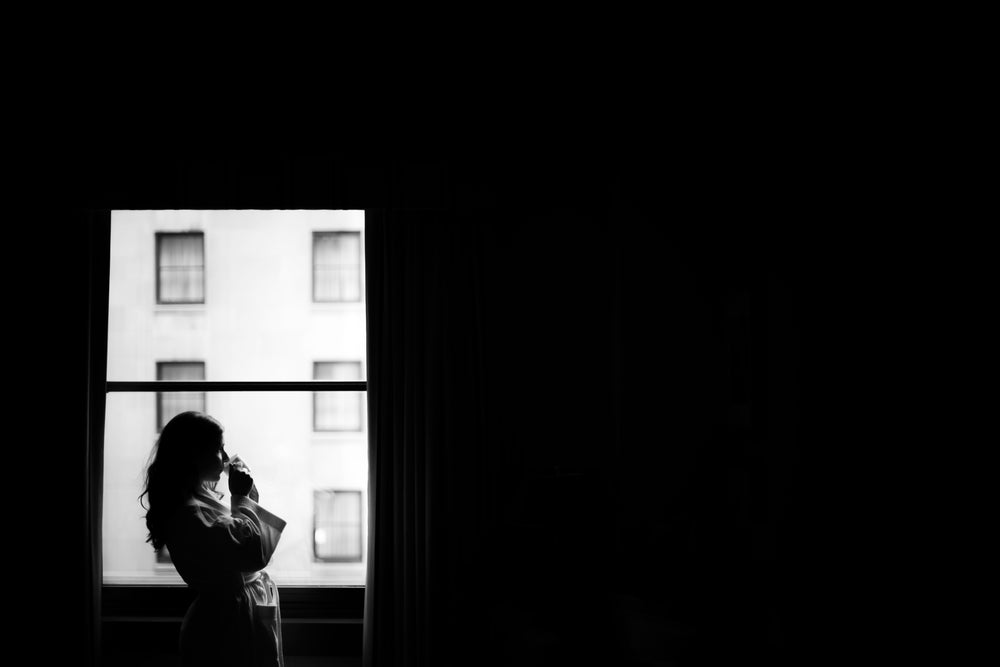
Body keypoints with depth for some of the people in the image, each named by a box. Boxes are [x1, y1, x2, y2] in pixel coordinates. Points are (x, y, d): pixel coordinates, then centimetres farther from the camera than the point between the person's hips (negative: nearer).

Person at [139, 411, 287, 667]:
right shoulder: (188, 513, -24)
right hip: (230, 624, -10)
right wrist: (241, 497, -18)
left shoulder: (202, 497, 7)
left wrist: (247, 493, 10)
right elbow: (253, 551, -30)